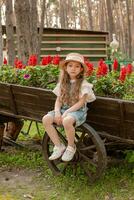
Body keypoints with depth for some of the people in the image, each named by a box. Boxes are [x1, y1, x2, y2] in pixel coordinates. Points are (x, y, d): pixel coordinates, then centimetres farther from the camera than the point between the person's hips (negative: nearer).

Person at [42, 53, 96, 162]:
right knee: (46, 119, -20)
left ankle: (71, 147, -11)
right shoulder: (63, 83, 12)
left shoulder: (83, 83, -4)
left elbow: (81, 102, -12)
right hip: (63, 109, 6)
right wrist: (57, 111, -11)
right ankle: (59, 146, -8)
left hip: (78, 111, -5)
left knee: (67, 121, -38)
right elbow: (58, 100, 10)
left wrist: (67, 112, -21)